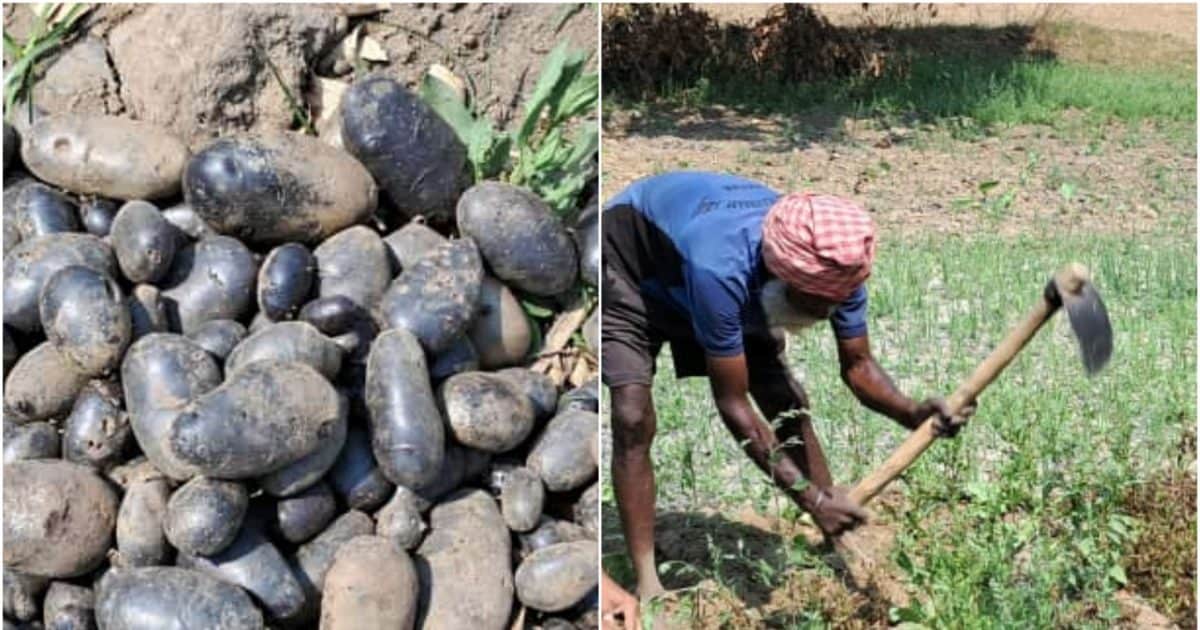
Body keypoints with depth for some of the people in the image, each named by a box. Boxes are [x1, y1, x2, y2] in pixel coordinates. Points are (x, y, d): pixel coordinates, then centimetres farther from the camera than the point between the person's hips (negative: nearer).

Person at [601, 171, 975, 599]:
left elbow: (857, 364, -13)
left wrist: (912, 413, -34)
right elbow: (733, 405, -37)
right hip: (630, 260, -6)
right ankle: (647, 583, -17)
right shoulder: (721, 271, -46)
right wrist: (812, 498, -36)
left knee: (789, 405, -3)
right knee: (633, 419, -23)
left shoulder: (835, 265, -27)